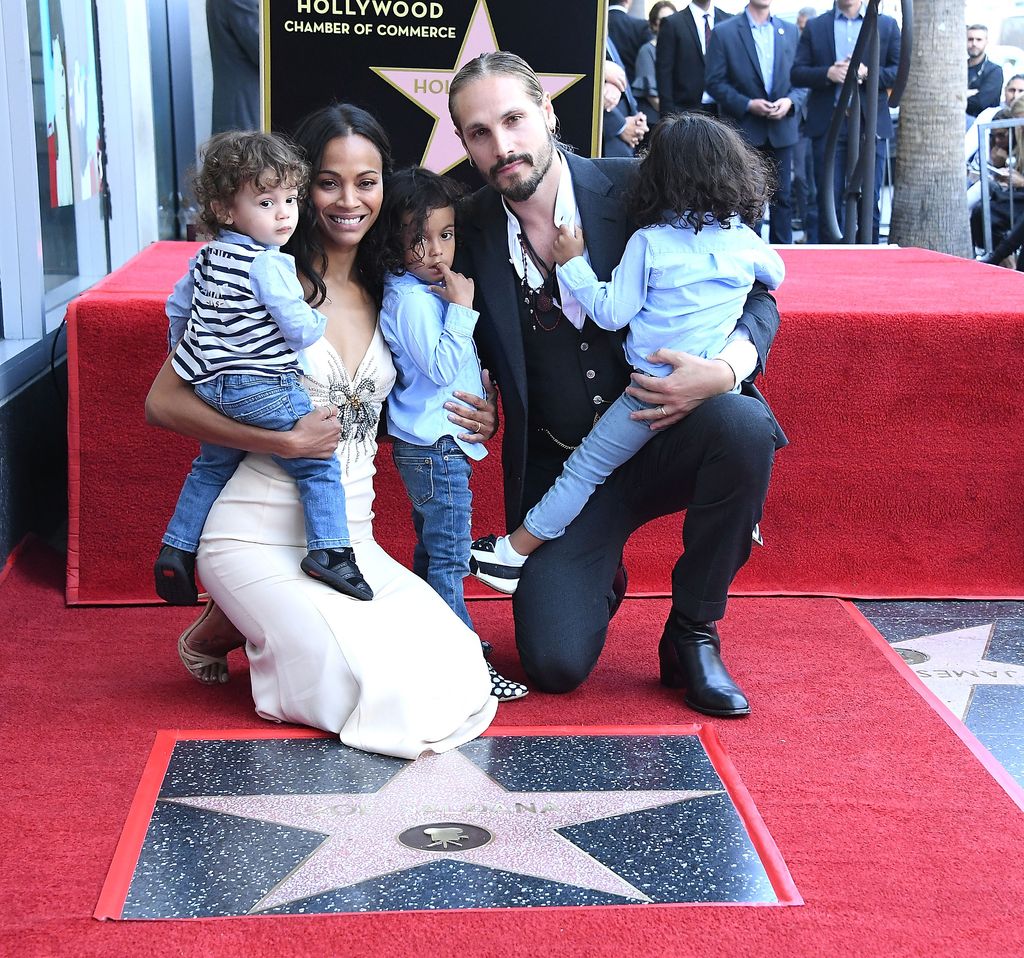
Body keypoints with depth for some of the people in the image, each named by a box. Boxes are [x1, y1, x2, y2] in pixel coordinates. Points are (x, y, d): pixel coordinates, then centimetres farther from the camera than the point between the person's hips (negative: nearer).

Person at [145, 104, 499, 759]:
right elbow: (164, 402, -11)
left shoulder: (383, 294, 10)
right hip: (262, 538, -6)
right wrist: (284, 441, -21)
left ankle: (265, 627, 10)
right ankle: (230, 628, 6)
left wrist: (463, 422, 2)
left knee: (458, 675, -12)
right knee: (383, 681, -22)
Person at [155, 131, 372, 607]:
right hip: (264, 388, -8)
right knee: (319, 465, 0)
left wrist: (185, 354, 39)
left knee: (210, 468, 25)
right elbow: (300, 330, -17)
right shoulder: (268, 264, -16)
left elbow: (177, 306, 24)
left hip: (209, 386, 8)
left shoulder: (205, 258, 10)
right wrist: (319, 321, 5)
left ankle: (175, 551, 24)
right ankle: (329, 550, -10)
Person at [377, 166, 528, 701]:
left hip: (440, 443, 10)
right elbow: (440, 366, -23)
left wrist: (479, 380, 15)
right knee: (447, 556, -8)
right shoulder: (411, 300, -17)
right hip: (434, 445, -10)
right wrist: (462, 309, -23)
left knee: (432, 548, 18)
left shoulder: (430, 290, 13)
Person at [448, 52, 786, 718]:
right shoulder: (469, 235, -3)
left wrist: (727, 369, -25)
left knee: (744, 425, -35)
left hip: (662, 437, 0)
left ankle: (692, 634, -11)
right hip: (559, 469, 1)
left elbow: (753, 295, -4)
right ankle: (600, 581, 23)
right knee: (556, 663, -17)